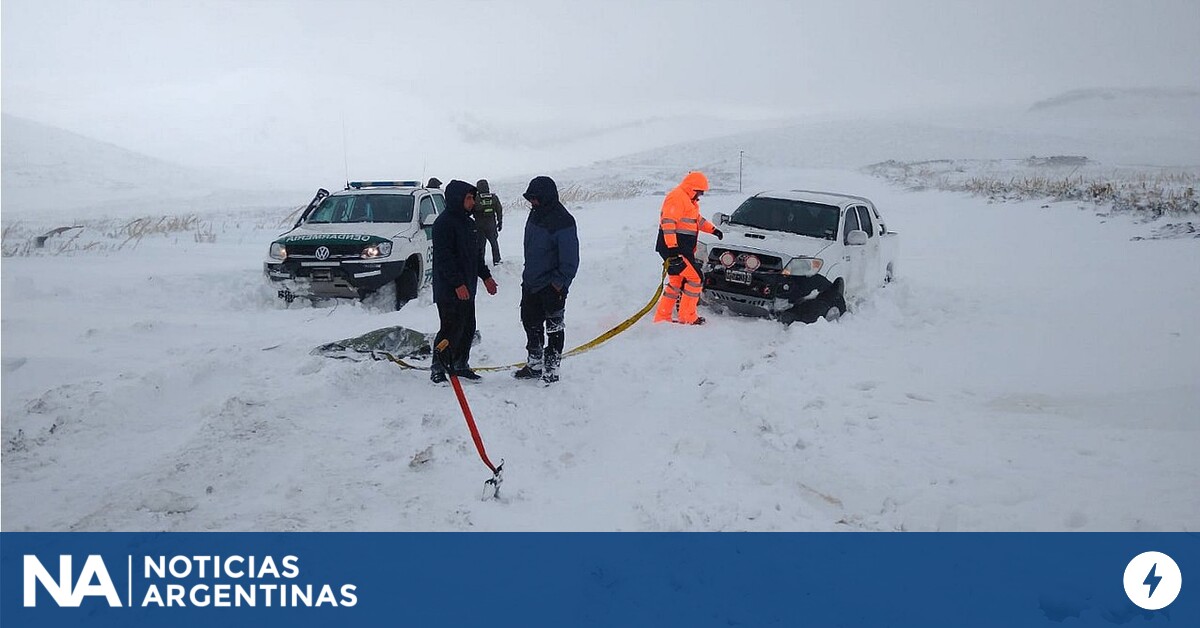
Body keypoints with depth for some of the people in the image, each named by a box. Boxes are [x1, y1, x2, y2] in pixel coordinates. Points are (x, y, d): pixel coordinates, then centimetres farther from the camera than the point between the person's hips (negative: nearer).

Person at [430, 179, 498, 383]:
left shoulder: (468, 222, 15)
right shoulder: (444, 223, -15)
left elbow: (476, 253, 25)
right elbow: (444, 257, -21)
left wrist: (485, 276, 20)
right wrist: (458, 284, -24)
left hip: (467, 288, 9)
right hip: (449, 290, -9)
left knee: (468, 328, 13)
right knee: (452, 329, -7)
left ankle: (460, 365, 24)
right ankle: (438, 368, 4)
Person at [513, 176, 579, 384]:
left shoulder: (563, 221, -18)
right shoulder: (535, 214, 8)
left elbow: (570, 258, -18)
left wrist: (560, 282, -18)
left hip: (552, 286, -9)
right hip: (531, 283, 9)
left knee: (554, 328, 2)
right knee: (530, 323, 17)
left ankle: (551, 369, 10)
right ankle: (534, 364, 31)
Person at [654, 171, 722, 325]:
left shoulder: (689, 200, 20)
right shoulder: (677, 197, -14)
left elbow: (697, 219, 36)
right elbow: (668, 223, -24)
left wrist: (713, 230, 32)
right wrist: (672, 248, -31)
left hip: (683, 248, 11)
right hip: (675, 248, -11)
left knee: (676, 281, 13)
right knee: (695, 278, -8)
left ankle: (662, 317, 16)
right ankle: (688, 318, -3)